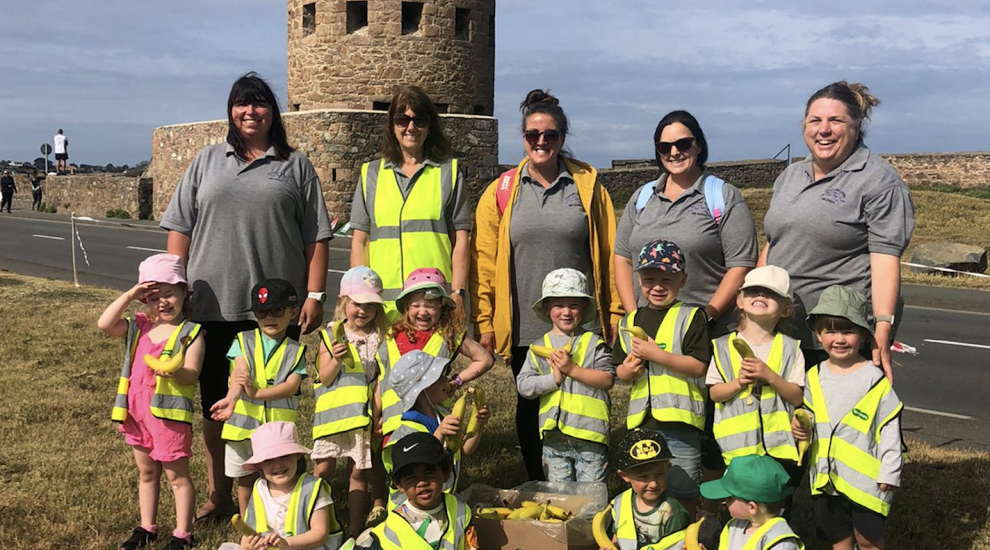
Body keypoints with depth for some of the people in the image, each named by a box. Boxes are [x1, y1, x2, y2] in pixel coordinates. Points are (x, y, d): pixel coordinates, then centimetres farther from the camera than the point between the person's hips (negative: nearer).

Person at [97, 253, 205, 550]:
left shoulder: (190, 333, -10)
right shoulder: (138, 326, 5)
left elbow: (191, 374, -18)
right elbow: (105, 324, -10)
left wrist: (173, 372, -40)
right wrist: (129, 295, -13)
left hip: (169, 412, -6)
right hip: (137, 412, 6)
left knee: (177, 475, 4)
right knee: (146, 473, 19)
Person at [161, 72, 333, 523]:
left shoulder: (295, 166, 7)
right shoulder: (207, 161, 12)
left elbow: (316, 237, 4)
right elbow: (180, 228, 10)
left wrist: (314, 295, -3)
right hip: (212, 305, 2)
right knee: (215, 401, 10)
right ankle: (218, 494, 23)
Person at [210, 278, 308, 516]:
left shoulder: (295, 351, 1)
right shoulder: (243, 341, 2)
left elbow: (291, 386, -12)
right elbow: (239, 373, -17)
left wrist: (256, 393, -27)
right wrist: (231, 398, -38)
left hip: (278, 425, -1)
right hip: (243, 422, 1)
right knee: (245, 479, 15)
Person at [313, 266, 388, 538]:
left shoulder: (379, 338, 3)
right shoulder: (331, 335, 2)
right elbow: (324, 377, -3)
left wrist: (378, 410, -6)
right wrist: (337, 359, -21)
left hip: (363, 415, 0)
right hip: (332, 413, 0)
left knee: (358, 472, 7)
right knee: (323, 469, 0)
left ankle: (354, 530, 16)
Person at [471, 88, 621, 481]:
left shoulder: (588, 185, 3)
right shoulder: (501, 191, 3)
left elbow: (610, 252, 3)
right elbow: (484, 260, 3)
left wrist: (616, 313, 0)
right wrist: (483, 320, -1)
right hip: (523, 326, 1)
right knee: (530, 408, 12)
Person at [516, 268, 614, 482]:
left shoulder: (593, 343, 1)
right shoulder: (538, 348, 7)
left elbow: (608, 379, -8)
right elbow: (523, 385, -1)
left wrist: (572, 369, -16)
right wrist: (554, 379, -15)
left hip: (590, 434, -2)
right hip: (554, 437, 3)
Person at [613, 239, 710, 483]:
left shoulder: (690, 316, -5)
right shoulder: (629, 322, 12)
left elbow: (698, 366, -14)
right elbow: (619, 370, 16)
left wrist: (656, 355, -20)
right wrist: (627, 371, -7)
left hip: (679, 419, -5)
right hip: (641, 420, 6)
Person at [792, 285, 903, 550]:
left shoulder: (876, 378, -10)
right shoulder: (815, 377, 5)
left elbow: (890, 430, -8)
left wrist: (889, 473, -10)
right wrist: (800, 426, -7)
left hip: (866, 477, -5)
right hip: (826, 476, 5)